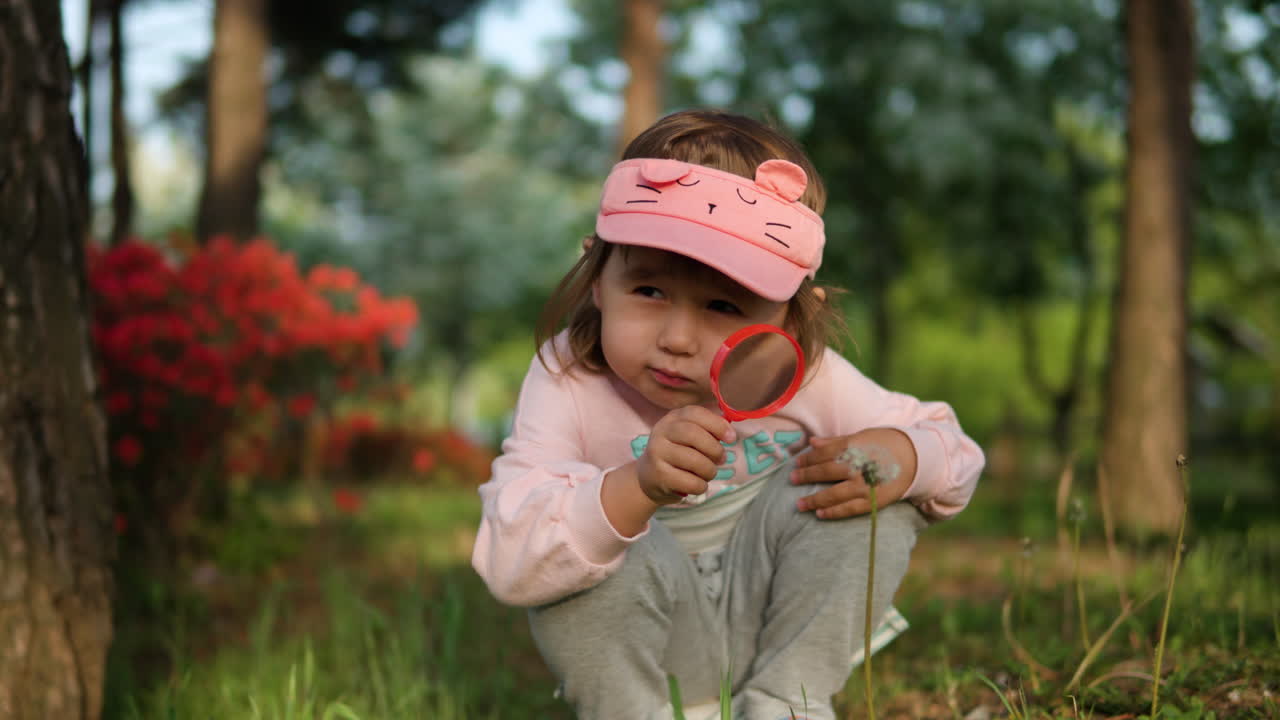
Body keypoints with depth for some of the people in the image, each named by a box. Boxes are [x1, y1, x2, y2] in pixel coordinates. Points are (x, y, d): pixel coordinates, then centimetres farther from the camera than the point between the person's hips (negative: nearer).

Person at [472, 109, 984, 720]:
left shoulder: (807, 379, -15)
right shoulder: (569, 384, -22)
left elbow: (951, 447, 0)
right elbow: (506, 567, -34)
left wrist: (901, 457, -27)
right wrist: (636, 488, -51)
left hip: (772, 621, 3)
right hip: (647, 647, -2)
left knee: (876, 490, -20)